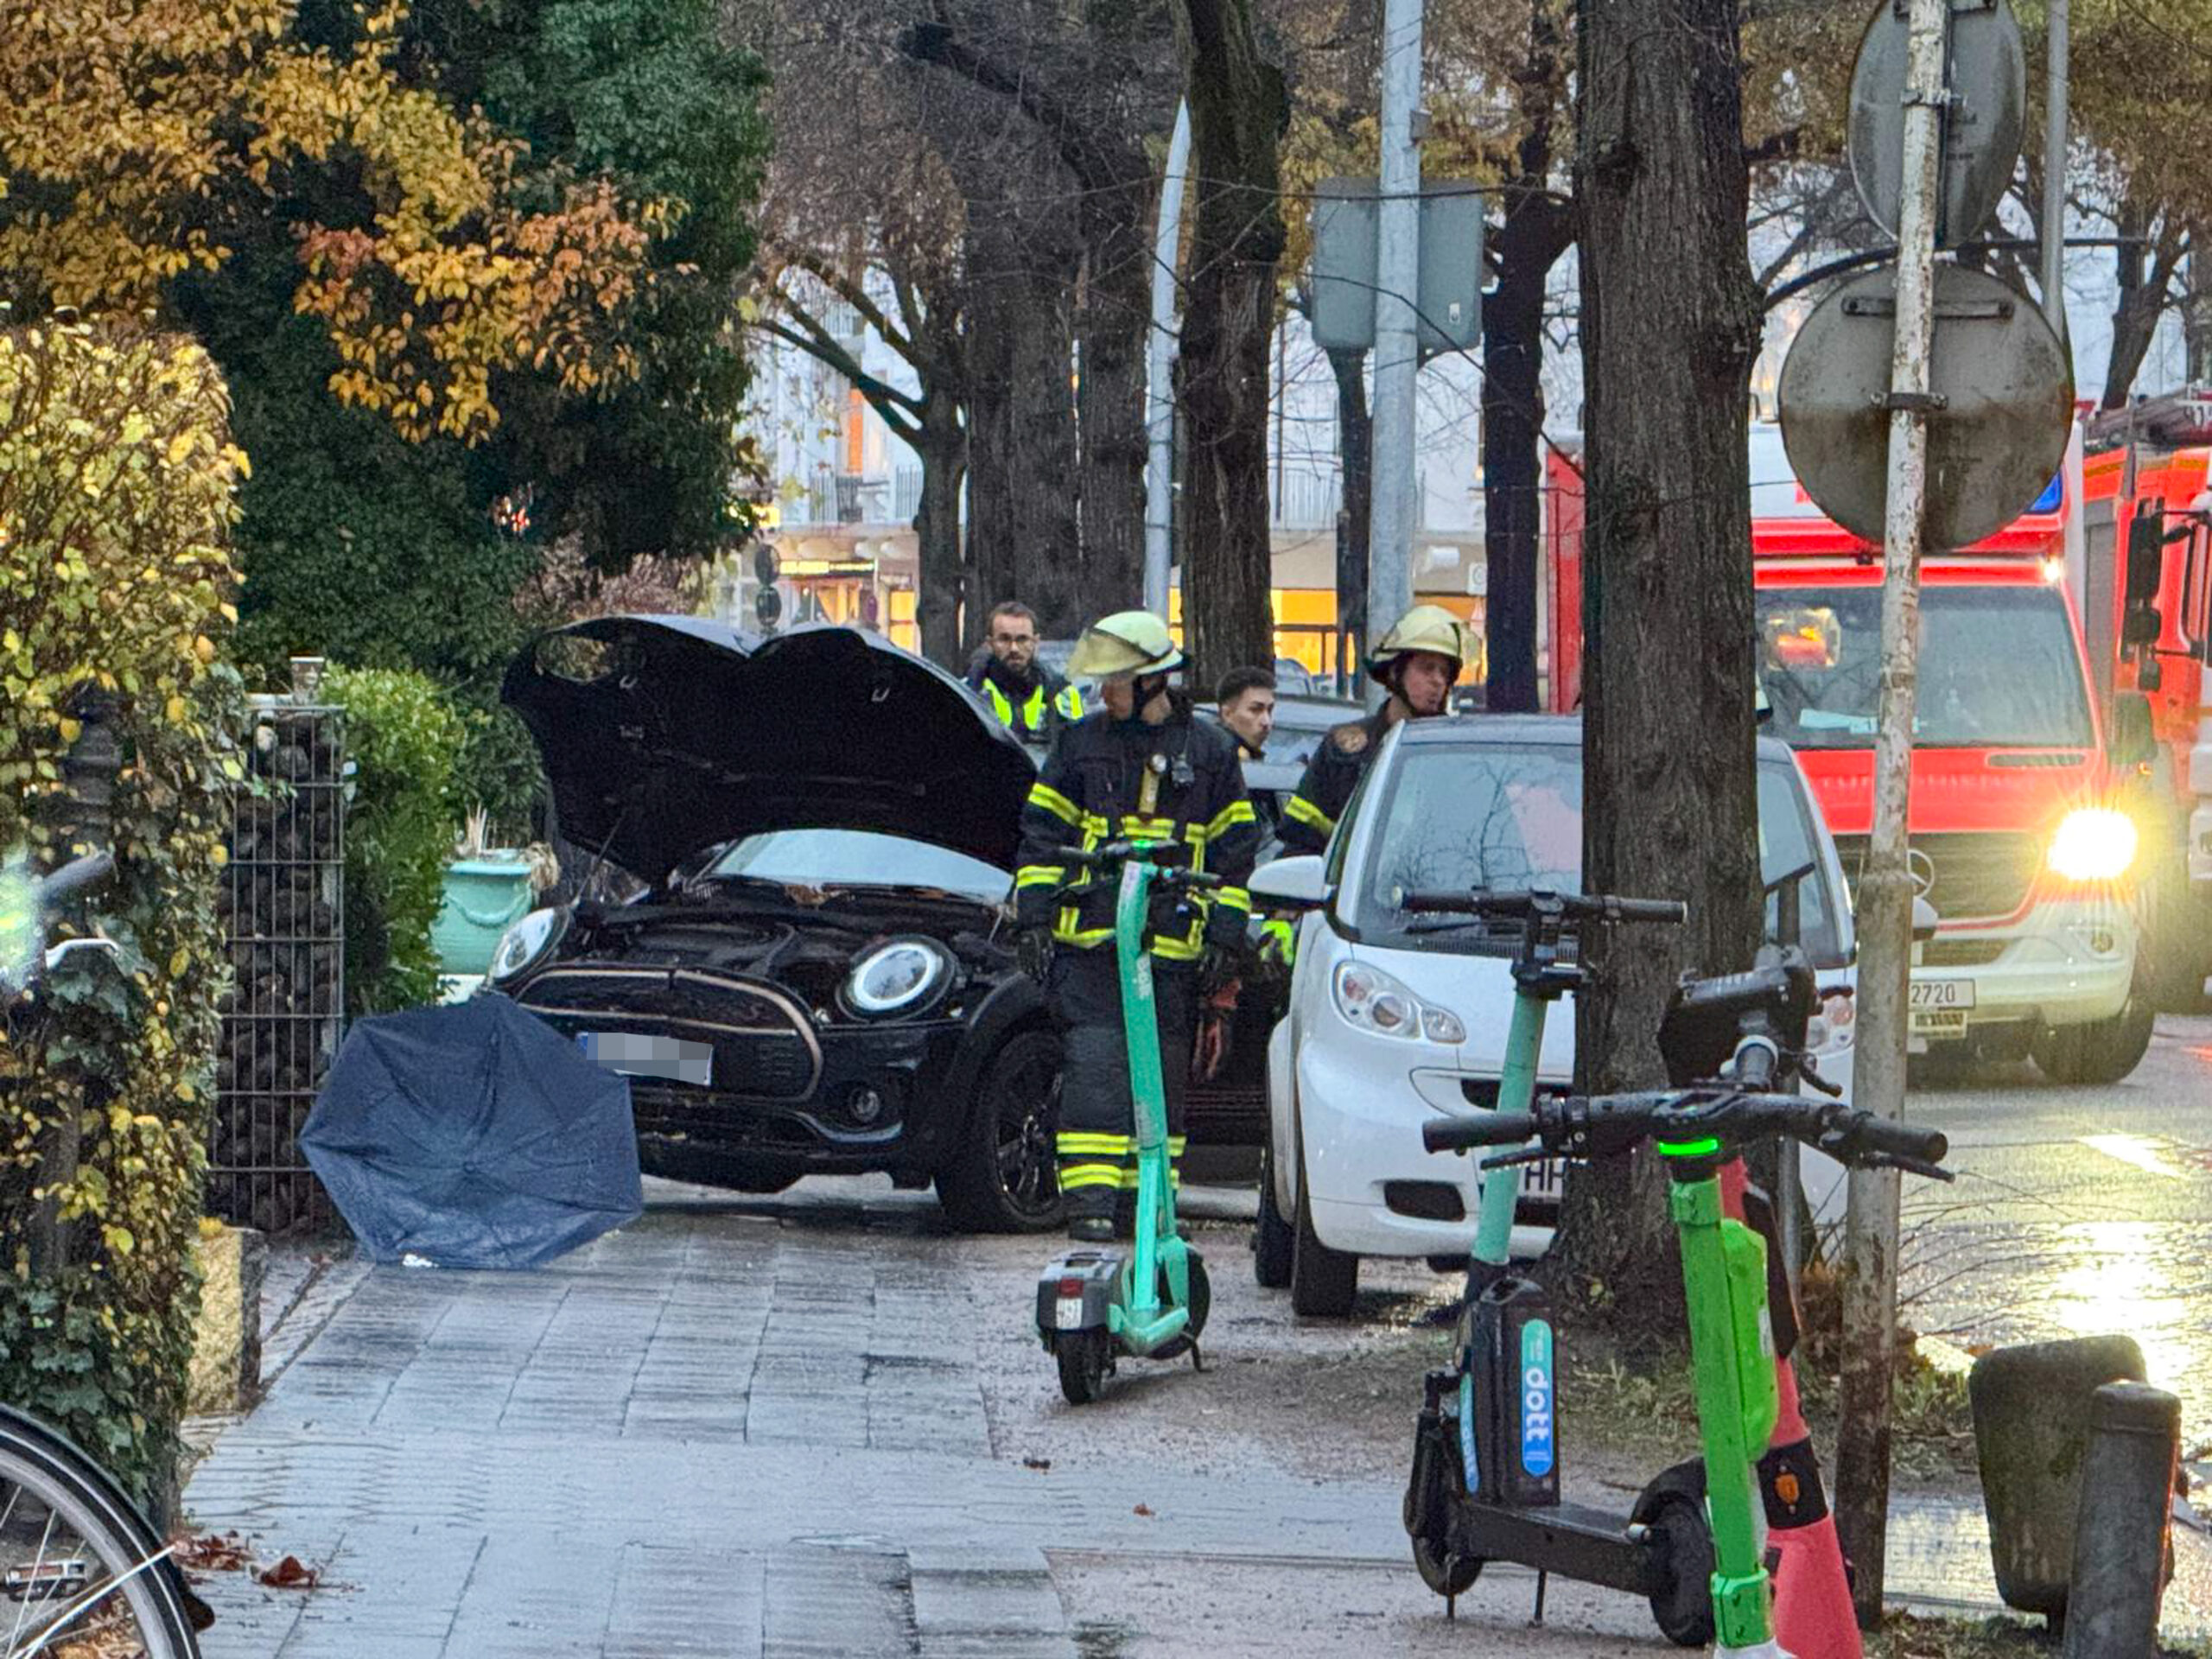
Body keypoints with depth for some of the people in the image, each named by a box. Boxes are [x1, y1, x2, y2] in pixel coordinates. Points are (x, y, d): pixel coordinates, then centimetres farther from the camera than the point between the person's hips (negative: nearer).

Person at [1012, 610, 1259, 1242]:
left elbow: (1234, 851, 11)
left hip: (1173, 949, 1)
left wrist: (1225, 937, 4)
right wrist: (1033, 917, 1)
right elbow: (1042, 833, 10)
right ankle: (1089, 1200, -14)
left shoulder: (1208, 751, 7)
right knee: (1094, 1064, -10)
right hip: (1089, 940, -1)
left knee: (1163, 1073, 6)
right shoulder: (1081, 744, 7)